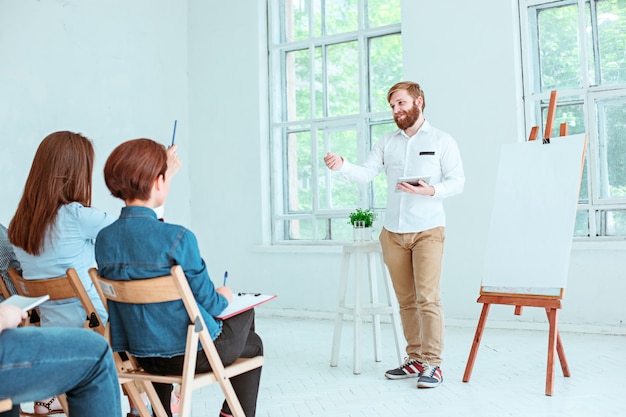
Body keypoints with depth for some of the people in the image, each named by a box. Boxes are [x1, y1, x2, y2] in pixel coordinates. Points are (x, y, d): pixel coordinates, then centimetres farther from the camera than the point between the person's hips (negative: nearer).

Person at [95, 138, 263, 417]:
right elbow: (207, 302, -16)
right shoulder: (178, 238, -26)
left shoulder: (103, 239, -7)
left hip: (141, 356, 6)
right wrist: (223, 298, 6)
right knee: (252, 344, 23)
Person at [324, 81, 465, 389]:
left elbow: (457, 181, 0)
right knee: (405, 300, 9)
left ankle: (432, 364, -1)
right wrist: (342, 166, -16)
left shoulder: (442, 141, 3)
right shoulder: (386, 142, 12)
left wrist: (431, 190, -18)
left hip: (428, 230, -4)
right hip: (393, 232, 4)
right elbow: (366, 173, 2)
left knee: (427, 297, -9)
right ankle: (414, 360, 18)